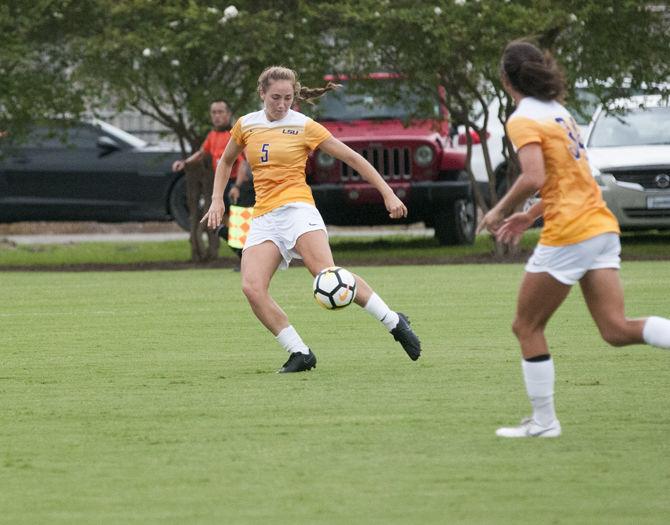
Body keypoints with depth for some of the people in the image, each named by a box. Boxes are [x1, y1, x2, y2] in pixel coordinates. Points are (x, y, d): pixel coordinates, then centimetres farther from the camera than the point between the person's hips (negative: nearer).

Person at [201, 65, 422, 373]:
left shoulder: (304, 127, 2)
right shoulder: (246, 125, 13)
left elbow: (352, 158, 6)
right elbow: (226, 161, 32)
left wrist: (388, 194, 3)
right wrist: (217, 200, 19)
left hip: (296, 208, -4)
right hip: (263, 218, 4)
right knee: (252, 287, -19)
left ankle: (394, 322, -14)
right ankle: (300, 353, -11)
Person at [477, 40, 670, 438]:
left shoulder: (523, 120, -9)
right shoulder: (559, 112, 18)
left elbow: (533, 178, -23)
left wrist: (501, 211, -8)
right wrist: (531, 217, 26)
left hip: (568, 235, -8)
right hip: (601, 225, 8)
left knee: (527, 327, 7)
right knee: (617, 328, -2)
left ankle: (544, 421, 10)